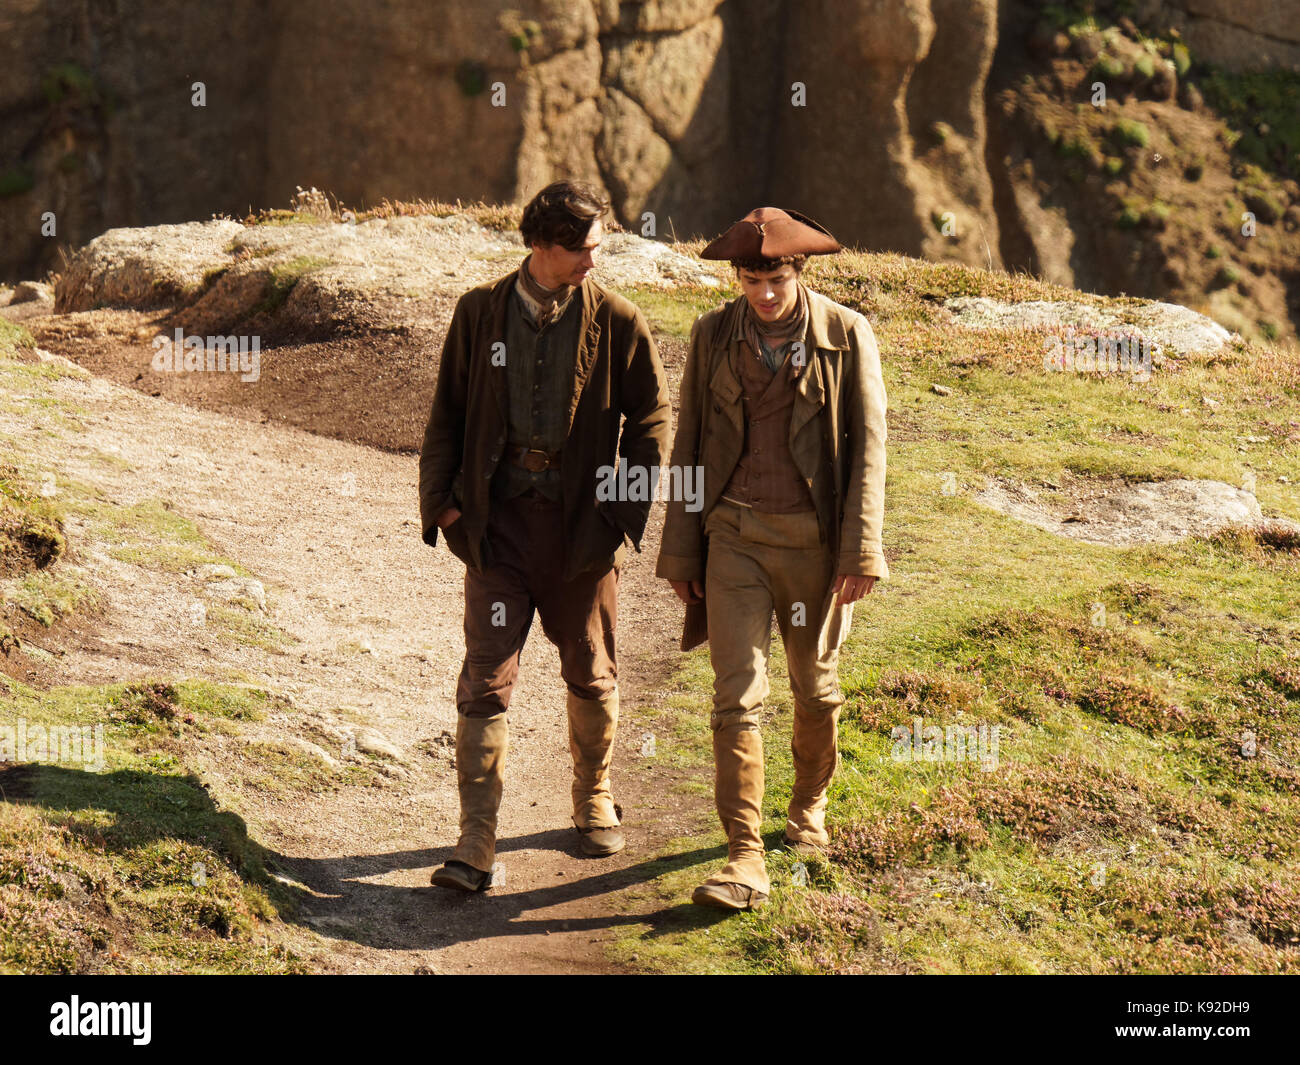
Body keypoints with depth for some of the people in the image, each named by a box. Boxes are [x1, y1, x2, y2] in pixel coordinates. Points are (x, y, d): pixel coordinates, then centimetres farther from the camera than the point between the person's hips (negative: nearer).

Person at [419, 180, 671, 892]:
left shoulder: (616, 323, -2)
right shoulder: (480, 312, 1)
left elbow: (650, 419, 4)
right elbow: (448, 412, 9)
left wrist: (624, 512, -3)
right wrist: (442, 500, 0)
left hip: (581, 521, 0)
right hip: (500, 517, 0)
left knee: (591, 674, 13)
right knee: (485, 678, -6)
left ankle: (594, 800, 37)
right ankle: (476, 846, -4)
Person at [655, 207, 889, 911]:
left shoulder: (846, 335, -4)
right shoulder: (713, 335, 1)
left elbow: (867, 448, -4)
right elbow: (689, 445, 7)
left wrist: (860, 553, -10)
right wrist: (679, 553, 5)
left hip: (814, 540, 0)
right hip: (735, 536, 1)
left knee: (815, 688, 15)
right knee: (737, 695, -8)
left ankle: (808, 806, 40)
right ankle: (745, 859, -10)